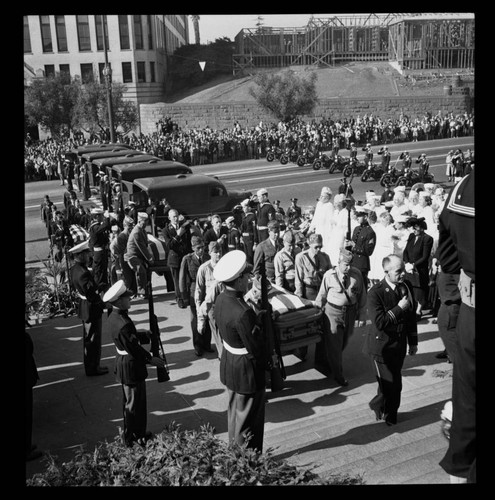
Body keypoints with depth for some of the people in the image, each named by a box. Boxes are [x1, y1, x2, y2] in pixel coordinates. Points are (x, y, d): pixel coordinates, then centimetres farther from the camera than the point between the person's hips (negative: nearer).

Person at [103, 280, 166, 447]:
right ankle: (135, 438, 20)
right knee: (135, 403, 6)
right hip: (131, 366, -10)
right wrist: (151, 359, -13)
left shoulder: (114, 316, 1)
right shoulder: (124, 324, -31)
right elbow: (134, 349, -24)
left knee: (129, 401, 23)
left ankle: (130, 433, 38)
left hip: (123, 362, 10)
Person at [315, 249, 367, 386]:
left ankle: (330, 361, 47)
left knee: (344, 341, 19)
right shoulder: (329, 275, -14)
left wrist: (362, 316, 2)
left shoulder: (356, 274, -8)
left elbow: (362, 296, 0)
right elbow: (322, 295, -2)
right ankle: (338, 374, 18)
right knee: (333, 343, 2)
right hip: (333, 312, -3)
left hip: (350, 312, 3)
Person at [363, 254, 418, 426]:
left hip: (400, 344, 6)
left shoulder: (407, 286, -1)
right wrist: (399, 308, -22)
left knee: (396, 383, 14)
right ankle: (378, 406, 25)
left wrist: (413, 342, 12)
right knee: (388, 384, -4)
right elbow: (379, 322, -25)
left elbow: (412, 316, 9)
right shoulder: (375, 292, -20)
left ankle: (390, 415, 34)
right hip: (382, 345, -5)